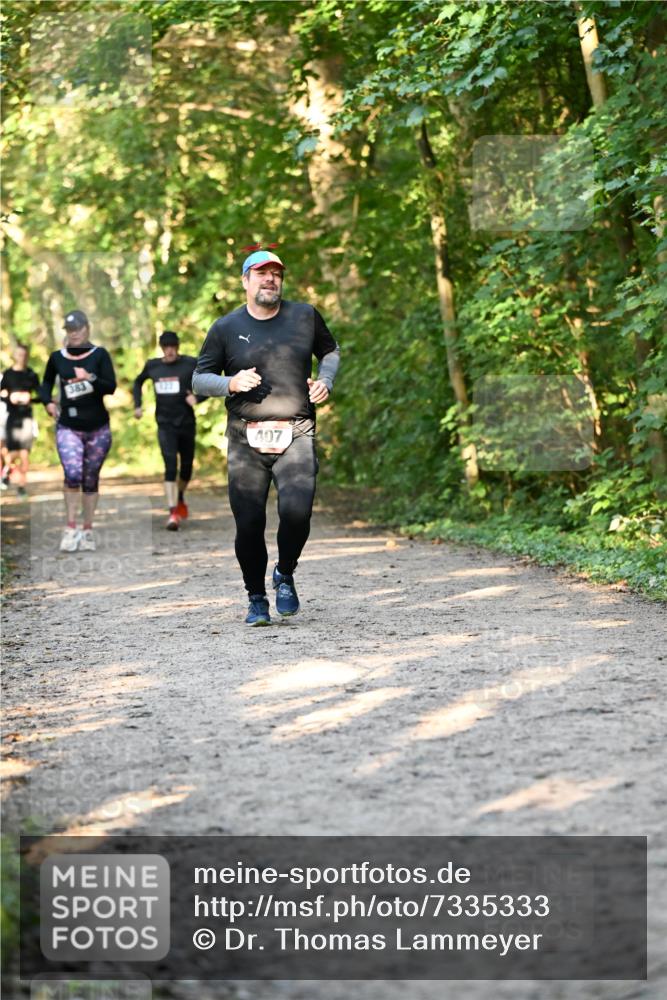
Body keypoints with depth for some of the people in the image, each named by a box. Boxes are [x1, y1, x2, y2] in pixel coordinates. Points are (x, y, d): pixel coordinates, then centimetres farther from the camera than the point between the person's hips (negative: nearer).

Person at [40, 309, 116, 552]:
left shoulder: (99, 355, -1)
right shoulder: (57, 357, 3)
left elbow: (111, 387, -9)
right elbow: (46, 382, 21)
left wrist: (90, 378, -24)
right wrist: (47, 401, 4)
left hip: (98, 428, 1)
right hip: (68, 427, 0)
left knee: (91, 480, 8)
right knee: (73, 473, -21)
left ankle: (87, 530, 18)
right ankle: (70, 527, -10)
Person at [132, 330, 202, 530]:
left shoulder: (191, 364, -5)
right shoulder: (152, 366, 3)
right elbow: (138, 382, 23)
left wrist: (197, 397, -18)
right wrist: (137, 405, 11)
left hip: (187, 423, 1)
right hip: (165, 425, 0)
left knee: (187, 466, 12)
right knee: (170, 466, -16)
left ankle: (180, 498, 42)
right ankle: (173, 512, -22)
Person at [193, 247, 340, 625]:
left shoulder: (305, 316, 9)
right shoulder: (226, 328, 5)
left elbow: (331, 351, 26)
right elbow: (199, 378, 9)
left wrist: (325, 381, 6)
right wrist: (230, 383, -11)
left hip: (296, 435, 0)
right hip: (246, 439, 0)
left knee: (297, 510, -19)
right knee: (249, 524, -3)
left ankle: (285, 576, 9)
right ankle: (257, 598, 18)